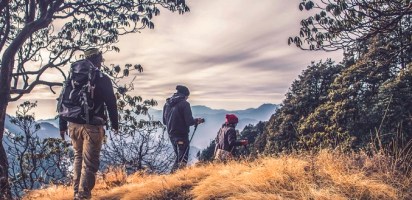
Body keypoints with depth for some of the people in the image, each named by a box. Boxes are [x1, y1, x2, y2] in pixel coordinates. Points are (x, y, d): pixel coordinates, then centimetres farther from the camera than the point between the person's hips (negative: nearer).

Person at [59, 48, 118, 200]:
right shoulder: (103, 79, -5)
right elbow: (111, 103, -4)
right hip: (92, 126, -5)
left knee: (78, 157, 21)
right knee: (89, 162, 0)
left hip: (74, 125, 6)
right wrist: (115, 124, 7)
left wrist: (62, 125, 14)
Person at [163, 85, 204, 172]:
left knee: (178, 156, 21)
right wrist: (197, 120, 2)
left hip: (171, 135, 7)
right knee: (183, 159, 0)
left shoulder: (167, 104, 8)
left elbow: (164, 121, 15)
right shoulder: (184, 103, -12)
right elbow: (189, 121, -16)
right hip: (182, 135, -7)